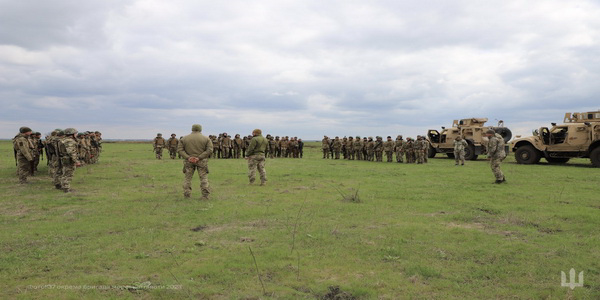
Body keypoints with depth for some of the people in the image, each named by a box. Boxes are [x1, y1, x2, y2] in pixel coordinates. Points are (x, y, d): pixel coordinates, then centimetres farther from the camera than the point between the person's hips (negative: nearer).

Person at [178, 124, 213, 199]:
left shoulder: (184, 138, 6)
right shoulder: (206, 139, 1)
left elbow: (179, 150, -3)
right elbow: (209, 150, -10)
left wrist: (188, 157, -12)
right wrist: (199, 158, -15)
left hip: (188, 161, 1)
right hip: (202, 161, -1)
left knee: (187, 178, 10)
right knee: (203, 178, 4)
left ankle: (187, 195, 9)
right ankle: (205, 196, 0)